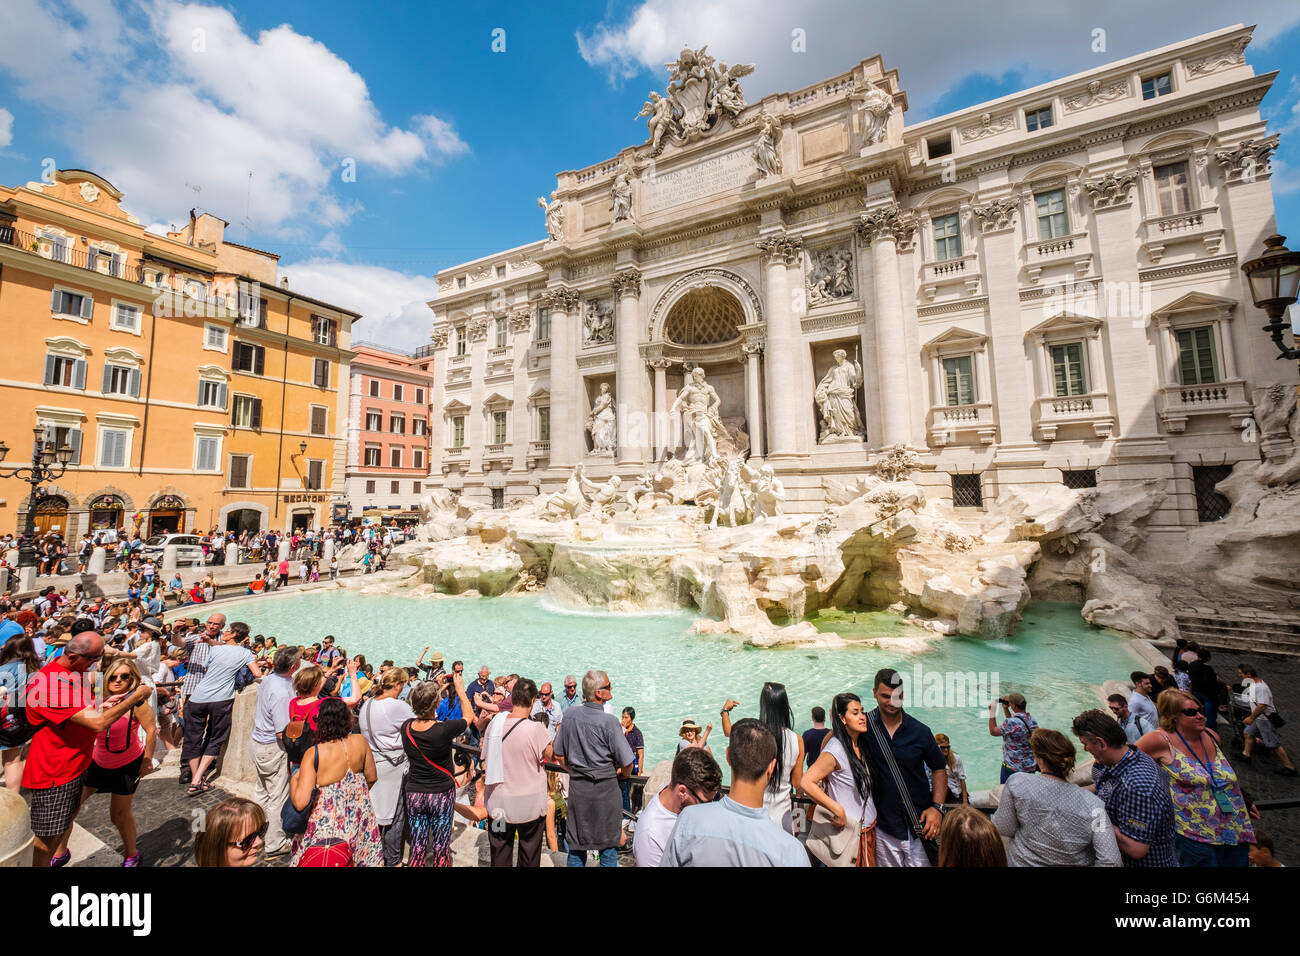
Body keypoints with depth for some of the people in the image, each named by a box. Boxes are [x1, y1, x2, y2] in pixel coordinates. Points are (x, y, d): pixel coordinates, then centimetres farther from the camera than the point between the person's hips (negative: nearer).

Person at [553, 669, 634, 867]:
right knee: (608, 844, 14)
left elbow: (559, 756, 6)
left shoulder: (569, 715, -5)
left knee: (576, 846, 18)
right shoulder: (608, 721, -19)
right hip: (605, 788, -4)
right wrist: (621, 775, 6)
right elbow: (627, 762, -15)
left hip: (577, 785, 4)